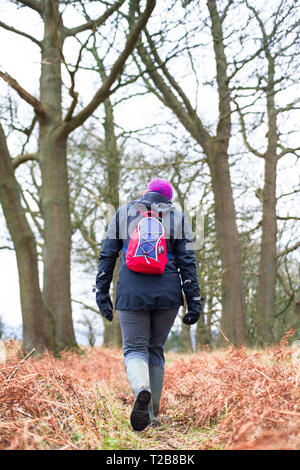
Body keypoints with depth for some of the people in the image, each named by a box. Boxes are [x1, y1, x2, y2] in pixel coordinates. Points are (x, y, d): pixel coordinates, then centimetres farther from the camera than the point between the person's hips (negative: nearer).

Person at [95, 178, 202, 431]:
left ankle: (142, 391, -29)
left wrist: (102, 294, 9)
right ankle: (152, 415, 17)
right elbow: (187, 262, 1)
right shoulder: (177, 218, 8)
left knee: (135, 350, 4)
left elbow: (107, 256, 6)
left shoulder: (122, 214, 10)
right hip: (167, 295, 1)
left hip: (132, 294, -1)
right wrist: (194, 302, 1)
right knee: (156, 350, 15)